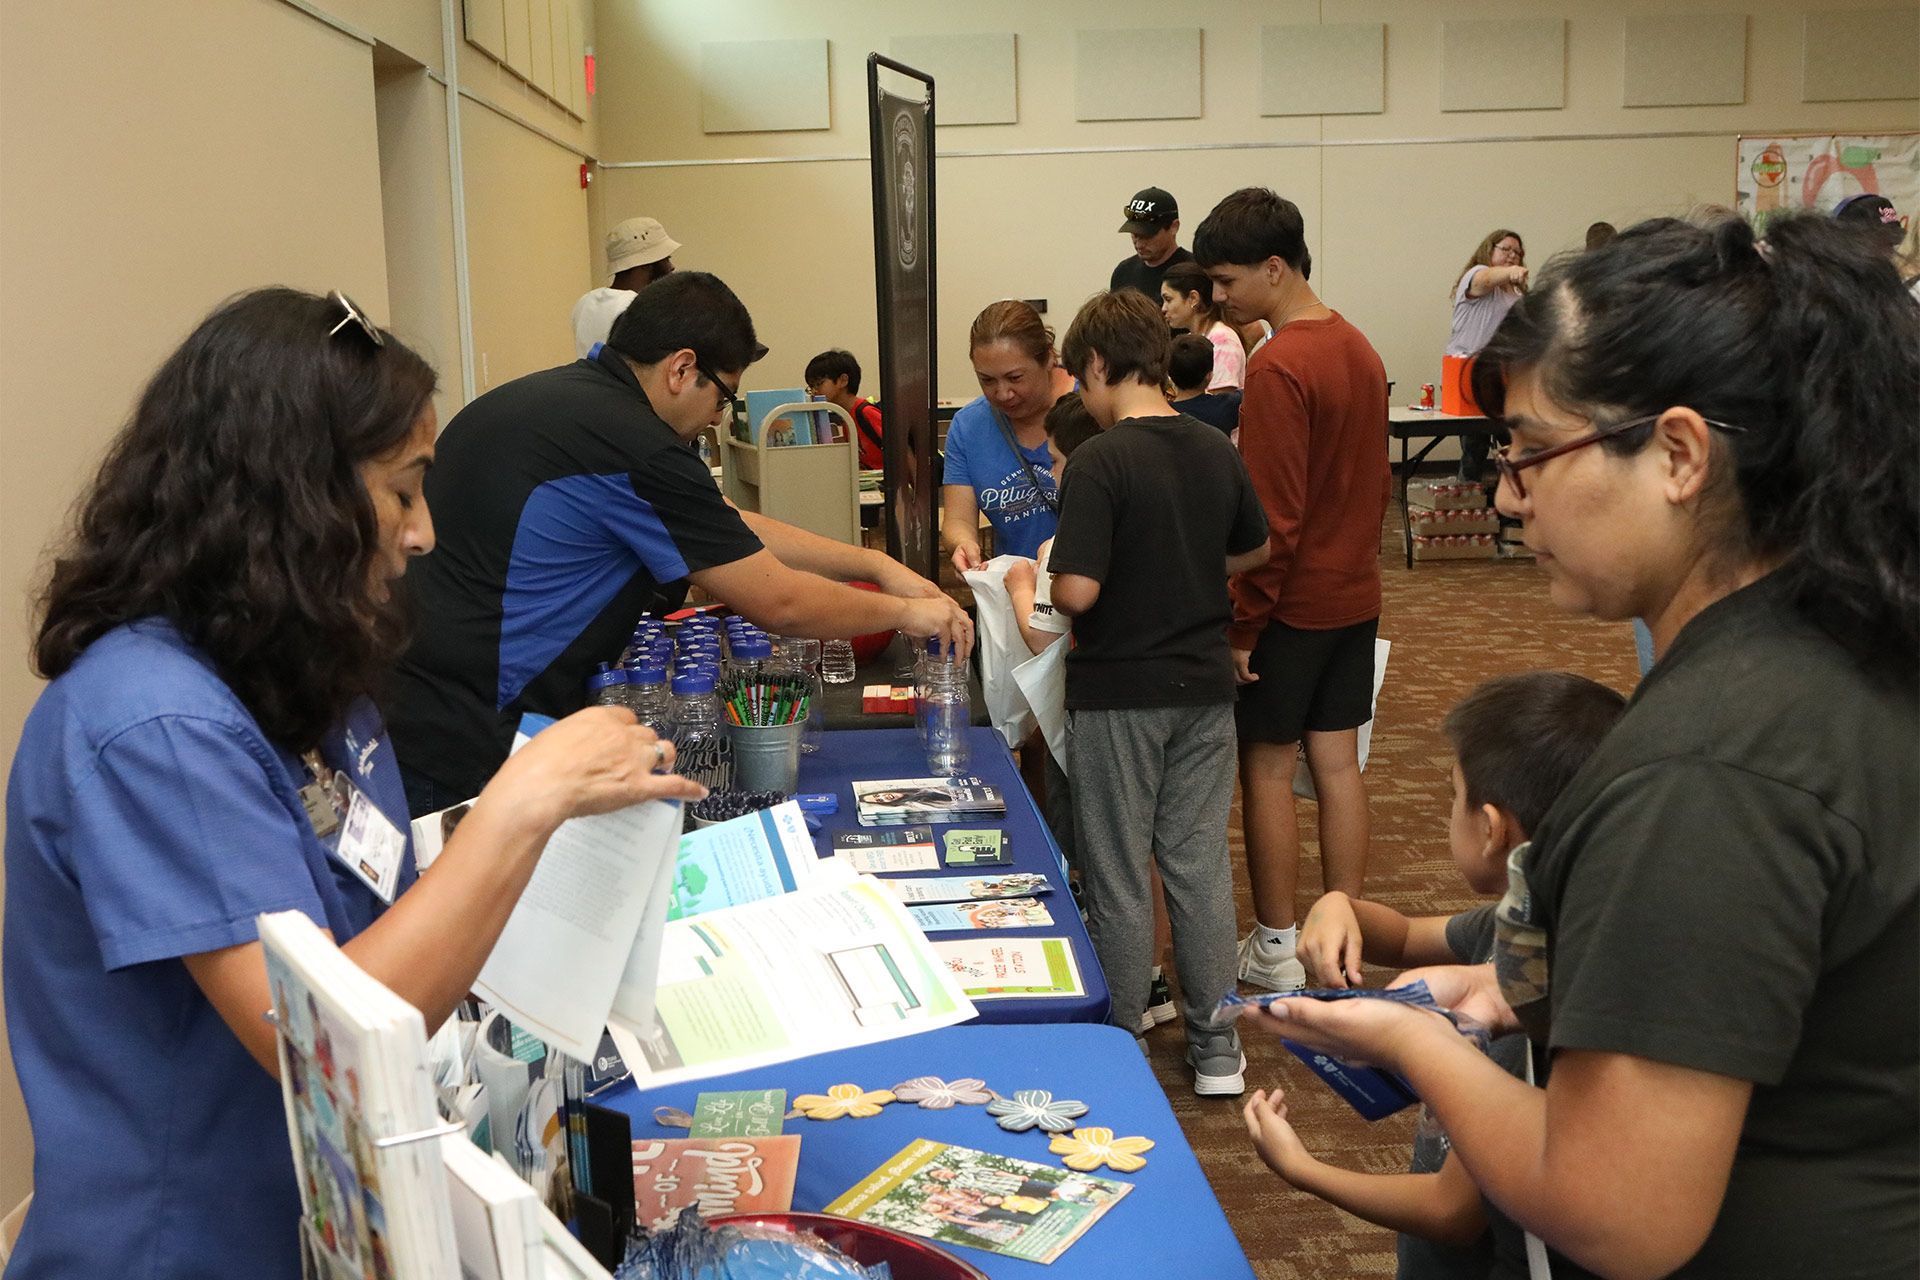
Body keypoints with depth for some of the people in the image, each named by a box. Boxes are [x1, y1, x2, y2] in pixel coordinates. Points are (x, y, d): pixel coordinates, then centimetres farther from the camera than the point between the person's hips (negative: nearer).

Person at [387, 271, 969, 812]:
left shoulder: (558, 393, 12)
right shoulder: (633, 446, -18)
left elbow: (734, 531, 18)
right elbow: (778, 603, -10)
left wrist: (875, 563, 17)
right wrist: (906, 613, 5)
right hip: (469, 755, -10)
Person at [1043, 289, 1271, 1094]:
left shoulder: (1100, 462, -18)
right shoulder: (1218, 452, 2)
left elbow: (1077, 591, -23)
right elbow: (1253, 550, 17)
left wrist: (1044, 579, -3)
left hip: (1117, 693, -5)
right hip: (1205, 686, 6)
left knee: (1118, 875, 7)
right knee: (1200, 861, 13)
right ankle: (1216, 1049, 21)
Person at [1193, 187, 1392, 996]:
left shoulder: (1279, 367, -19)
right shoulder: (1358, 349, 8)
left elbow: (1273, 518, -21)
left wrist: (1244, 624, -15)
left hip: (1291, 603, -8)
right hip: (1355, 595, 8)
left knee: (1266, 767, 4)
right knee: (1337, 762, 13)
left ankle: (1276, 949, 14)